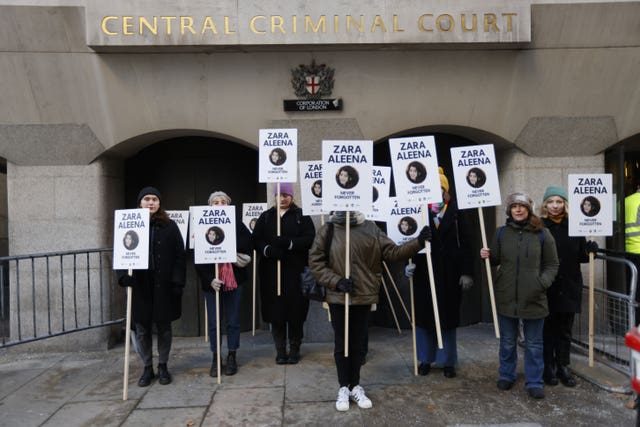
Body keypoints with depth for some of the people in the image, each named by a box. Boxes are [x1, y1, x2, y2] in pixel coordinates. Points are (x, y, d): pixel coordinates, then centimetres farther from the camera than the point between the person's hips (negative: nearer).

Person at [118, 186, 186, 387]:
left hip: (164, 287, -1)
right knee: (142, 329, 8)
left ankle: (163, 366, 25)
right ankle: (147, 368, 23)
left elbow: (179, 256, -1)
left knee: (164, 327, 10)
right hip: (140, 287, 1)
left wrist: (178, 282, -9)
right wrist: (124, 275, -14)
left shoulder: (170, 227, 1)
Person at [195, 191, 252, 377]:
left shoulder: (237, 225, -1)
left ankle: (232, 357, 24)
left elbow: (248, 247, -1)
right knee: (213, 322, 7)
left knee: (233, 320, 9)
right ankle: (215, 358, 21)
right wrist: (209, 279, -16)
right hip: (211, 281, 0)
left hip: (234, 279, 1)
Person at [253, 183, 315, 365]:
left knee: (296, 310, 0)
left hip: (296, 271, -2)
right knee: (276, 310, 2)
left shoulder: (302, 216, 5)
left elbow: (310, 239, -7)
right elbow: (256, 239, 4)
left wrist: (289, 243, -20)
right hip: (271, 272, 2)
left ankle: (295, 349, 16)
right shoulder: (265, 217, 13)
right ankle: (280, 349, 16)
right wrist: (267, 249, -17)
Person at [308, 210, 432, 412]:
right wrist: (336, 281, -15)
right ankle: (344, 387, 26)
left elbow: (392, 252, -1)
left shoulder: (370, 228, 0)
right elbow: (315, 261, -5)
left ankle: (356, 386, 30)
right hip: (338, 297, -2)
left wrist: (418, 242, -12)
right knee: (341, 343, 9)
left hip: (364, 296, 2)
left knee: (358, 343, 14)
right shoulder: (327, 230, -5)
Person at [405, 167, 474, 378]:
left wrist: (466, 272, -6)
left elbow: (465, 244, -2)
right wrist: (409, 262, -13)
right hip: (424, 273, 1)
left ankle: (447, 361, 24)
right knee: (424, 315, 9)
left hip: (449, 274, -1)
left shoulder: (457, 214, -1)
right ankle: (425, 359, 25)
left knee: (448, 316, 9)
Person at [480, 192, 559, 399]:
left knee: (534, 343, 10)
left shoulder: (542, 233, -3)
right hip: (506, 296, 2)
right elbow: (496, 259, 13)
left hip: (533, 298, -2)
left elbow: (552, 264, 2)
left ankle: (534, 382, 24)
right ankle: (506, 375, 34)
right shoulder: (502, 232, 3)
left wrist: (543, 283, -12)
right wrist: (487, 256, -9)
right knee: (507, 341, 16)